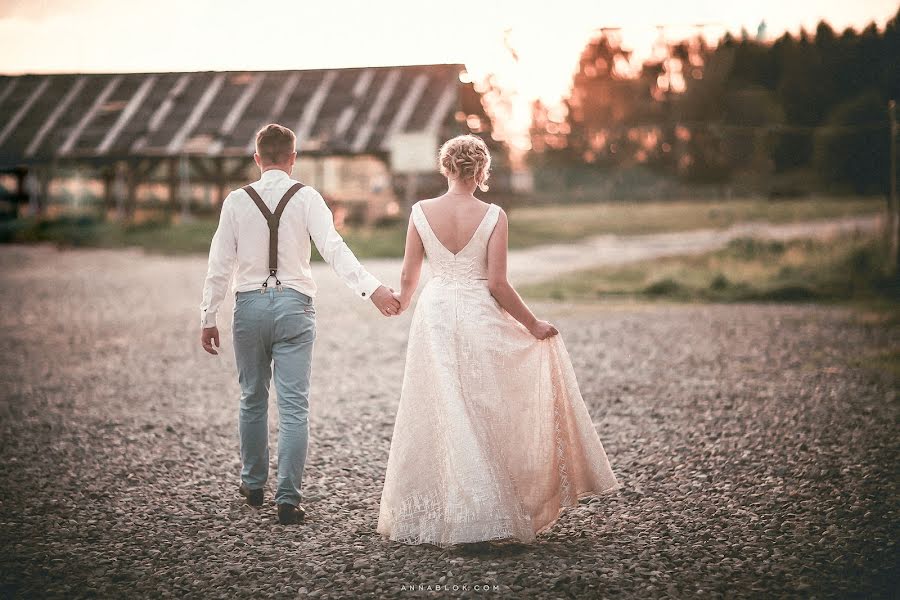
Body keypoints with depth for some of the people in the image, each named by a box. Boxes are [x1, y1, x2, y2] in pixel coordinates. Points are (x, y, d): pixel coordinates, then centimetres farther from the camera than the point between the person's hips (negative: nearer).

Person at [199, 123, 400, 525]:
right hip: (294, 305, -2)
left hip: (250, 304, 2)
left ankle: (253, 483, 30)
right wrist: (371, 289, -23)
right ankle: (287, 498, -3)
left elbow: (220, 265, 1)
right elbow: (334, 248, -17)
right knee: (293, 406, 0)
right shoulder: (306, 198, -4)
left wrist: (208, 317, 8)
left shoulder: (237, 201, 0)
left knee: (253, 399, 17)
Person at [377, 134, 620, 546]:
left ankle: (430, 516, 17)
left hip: (435, 315, 2)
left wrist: (403, 303, 26)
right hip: (480, 318, -2)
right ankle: (486, 514, 13)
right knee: (485, 415, 10)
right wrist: (532, 324, 2)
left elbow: (408, 276, 4)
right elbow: (497, 284, -10)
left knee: (436, 418, 10)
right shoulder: (493, 216, -9)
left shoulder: (421, 212, -3)